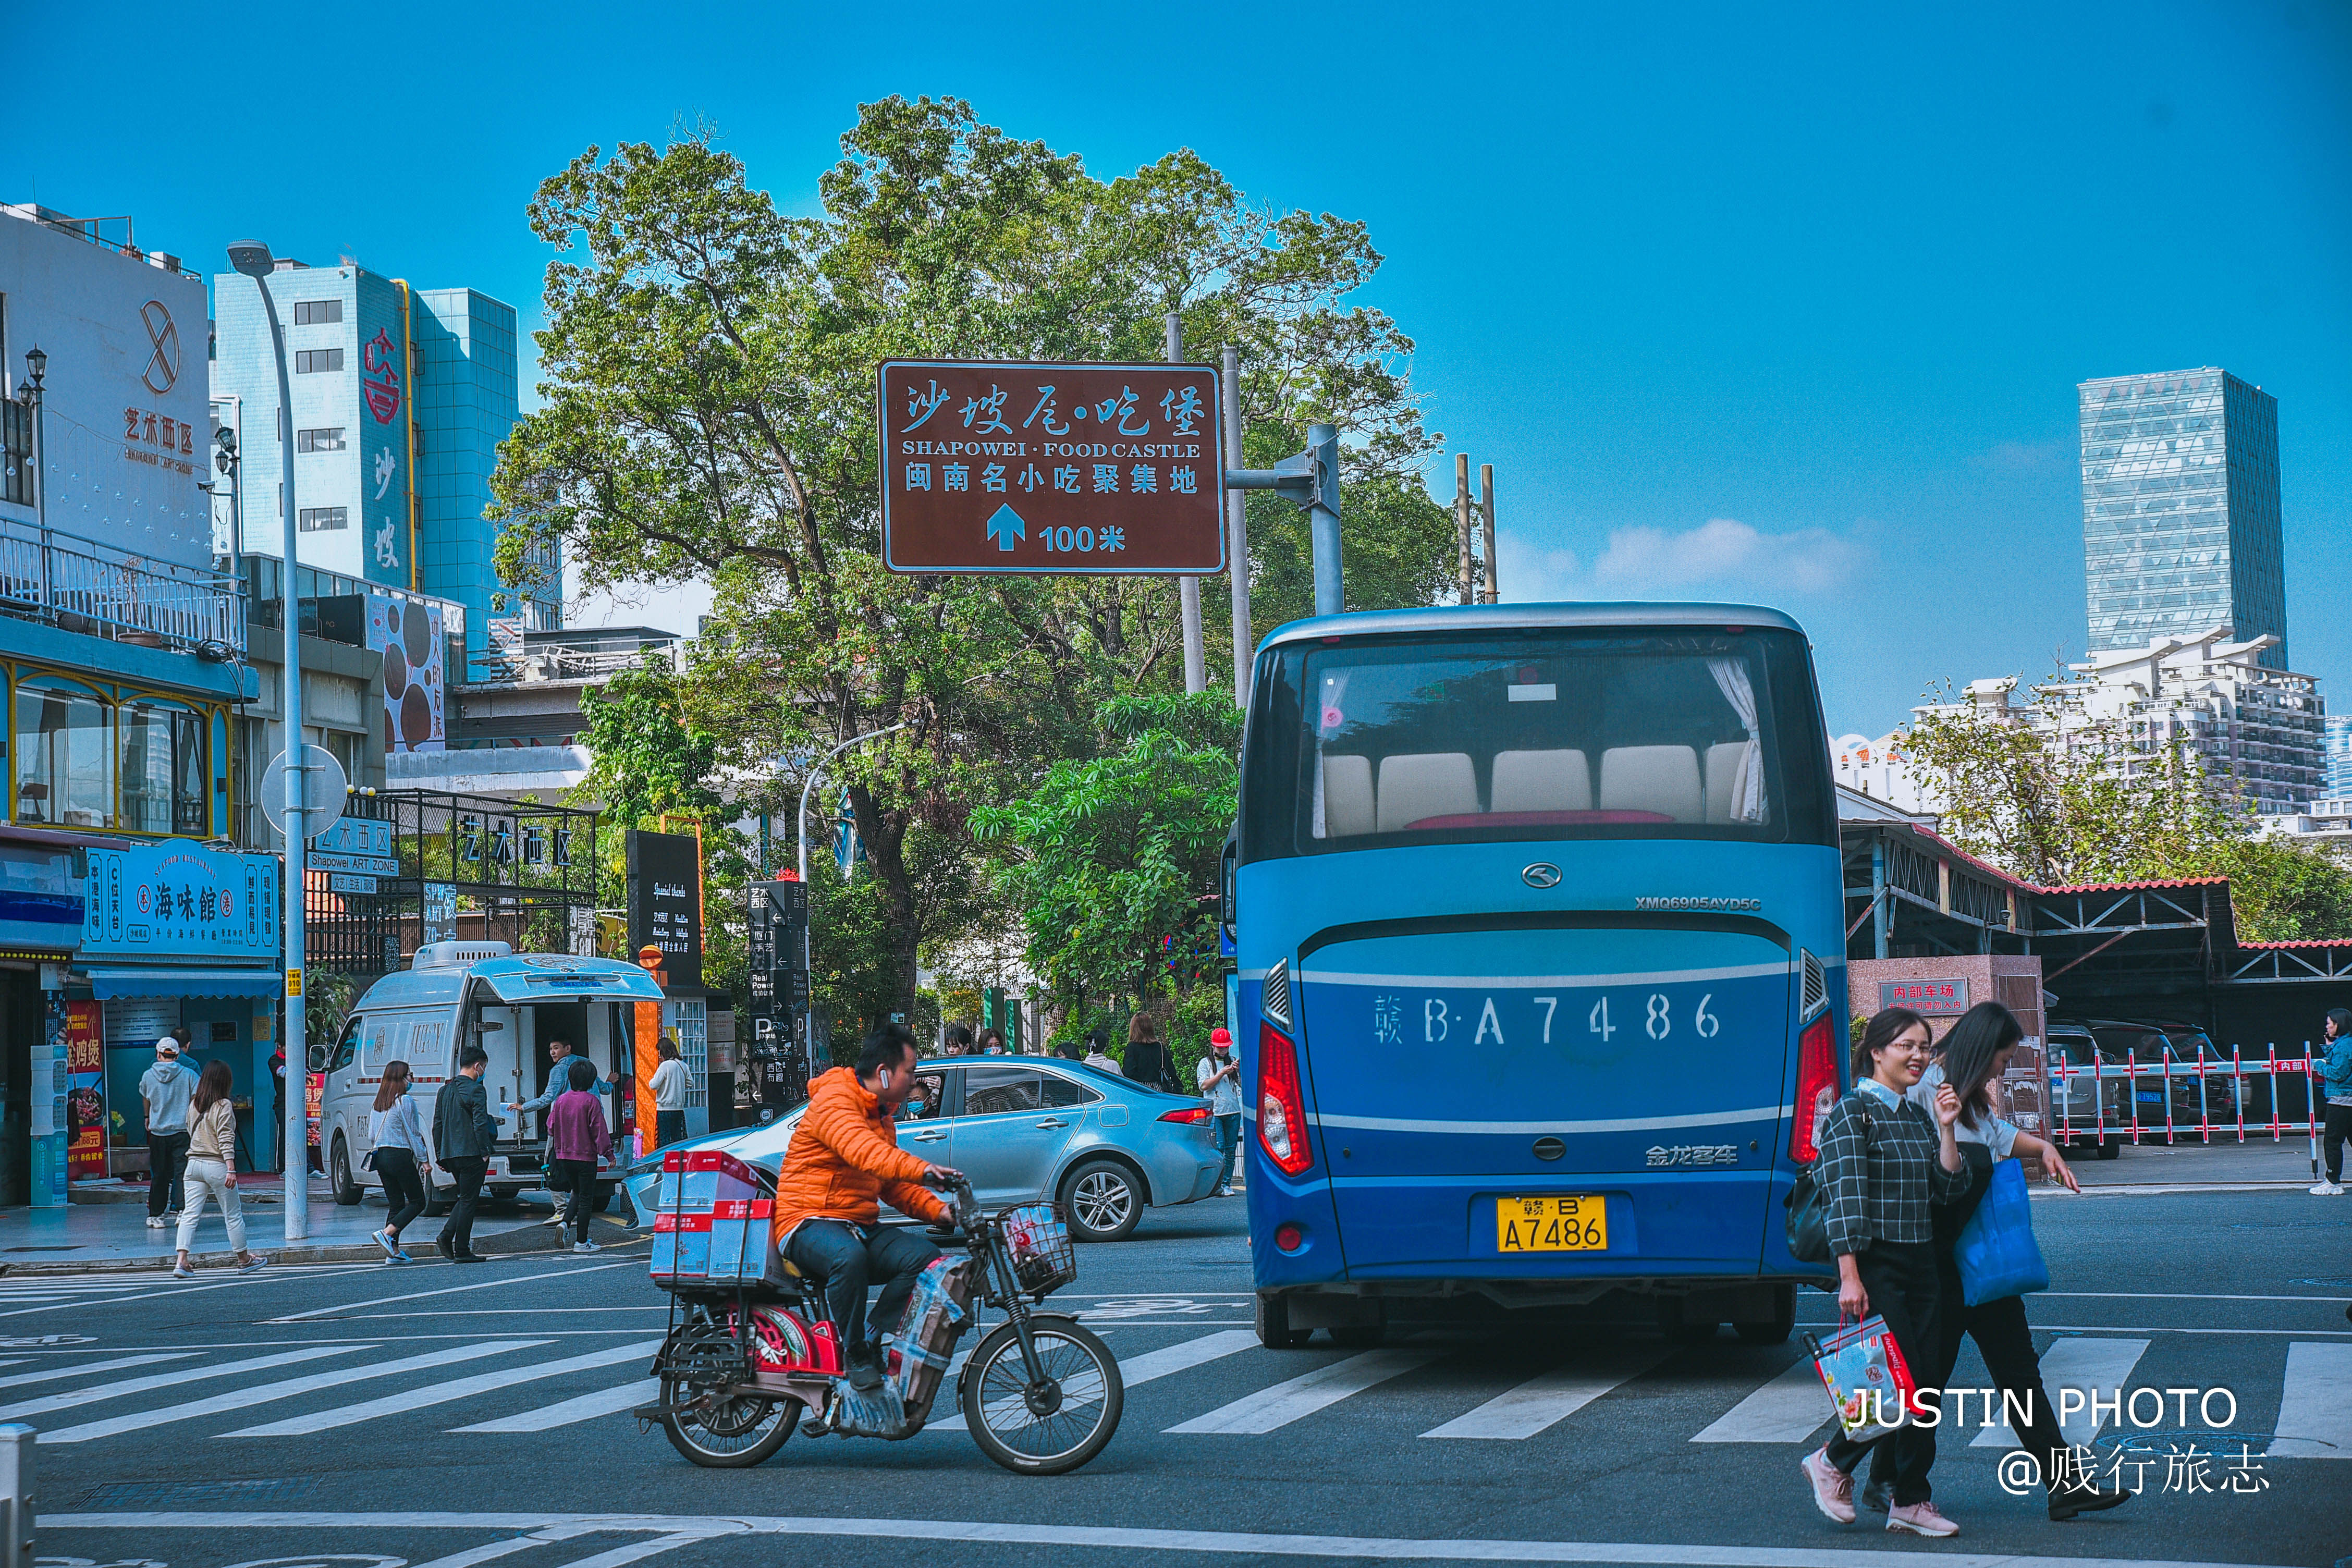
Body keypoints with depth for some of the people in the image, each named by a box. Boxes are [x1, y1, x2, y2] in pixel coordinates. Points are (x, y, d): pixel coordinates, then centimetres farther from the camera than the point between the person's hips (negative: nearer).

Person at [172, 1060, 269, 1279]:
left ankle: (182, 1262, -10)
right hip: (216, 1165, -6)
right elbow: (226, 1140, -16)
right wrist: (231, 1169, -18)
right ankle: (244, 1260, 20)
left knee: (190, 1214, 2)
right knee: (233, 1215, 8)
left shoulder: (193, 1104, 7)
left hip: (194, 1162, 6)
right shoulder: (224, 1106, -11)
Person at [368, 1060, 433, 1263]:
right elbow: (413, 1134, -10)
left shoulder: (378, 1104, 12)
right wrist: (424, 1160, -5)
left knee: (396, 1204, 11)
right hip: (400, 1156, -8)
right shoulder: (405, 1101, -11)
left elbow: (371, 1136, 15)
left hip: (381, 1156, 8)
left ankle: (393, 1251, 5)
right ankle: (386, 1234, -16)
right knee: (417, 1202, 0)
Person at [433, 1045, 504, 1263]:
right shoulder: (476, 1090, -11)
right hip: (471, 1154, -7)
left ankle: (446, 1235, 4)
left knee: (466, 1197, 20)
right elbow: (480, 1124, -19)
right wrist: (484, 1153, -12)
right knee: (468, 1200, -1)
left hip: (450, 1155, 7)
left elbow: (437, 1126, 15)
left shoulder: (445, 1091, 13)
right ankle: (462, 1251, 0)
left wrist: (440, 1157, 19)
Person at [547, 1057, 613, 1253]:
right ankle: (581, 1242, 3)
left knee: (577, 1193, 22)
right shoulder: (591, 1102, -14)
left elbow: (552, 1126, 10)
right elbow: (599, 1130, -13)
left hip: (564, 1156, 5)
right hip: (585, 1156, -5)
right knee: (586, 1198, 3)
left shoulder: (561, 1100, 2)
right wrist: (608, 1152, -6)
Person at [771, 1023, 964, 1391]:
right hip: (807, 1222, -8)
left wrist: (938, 1211, 6)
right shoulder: (835, 1100, -11)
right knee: (849, 1256, -41)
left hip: (862, 1225, 9)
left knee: (926, 1257, -17)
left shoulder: (881, 1114, 21)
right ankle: (856, 1356, -26)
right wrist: (921, 1169, -47)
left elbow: (894, 1184, 25)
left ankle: (873, 1340, -12)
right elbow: (862, 1150, -32)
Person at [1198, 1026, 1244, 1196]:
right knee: (1219, 1148, -14)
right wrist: (1222, 1073, -11)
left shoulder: (1232, 1062, 15)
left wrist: (1239, 1071, -7)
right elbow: (1204, 1086, -6)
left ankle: (1226, 1185, 8)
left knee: (1230, 1150, 3)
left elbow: (1244, 1085, 12)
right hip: (1214, 1112, -4)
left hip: (1233, 1112, 4)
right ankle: (1216, 1186, -13)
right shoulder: (1206, 1063, 6)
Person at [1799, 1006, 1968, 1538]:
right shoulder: (1852, 1112, -8)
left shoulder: (1919, 1117, 14)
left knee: (1923, 1386, 5)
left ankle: (1911, 1503, 11)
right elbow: (1845, 1200, -14)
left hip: (1921, 1264, 7)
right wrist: (1850, 1277, -19)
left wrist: (1947, 1130, -3)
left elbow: (1950, 1190, 8)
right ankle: (1833, 1461, 11)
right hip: (1875, 1265, -7)